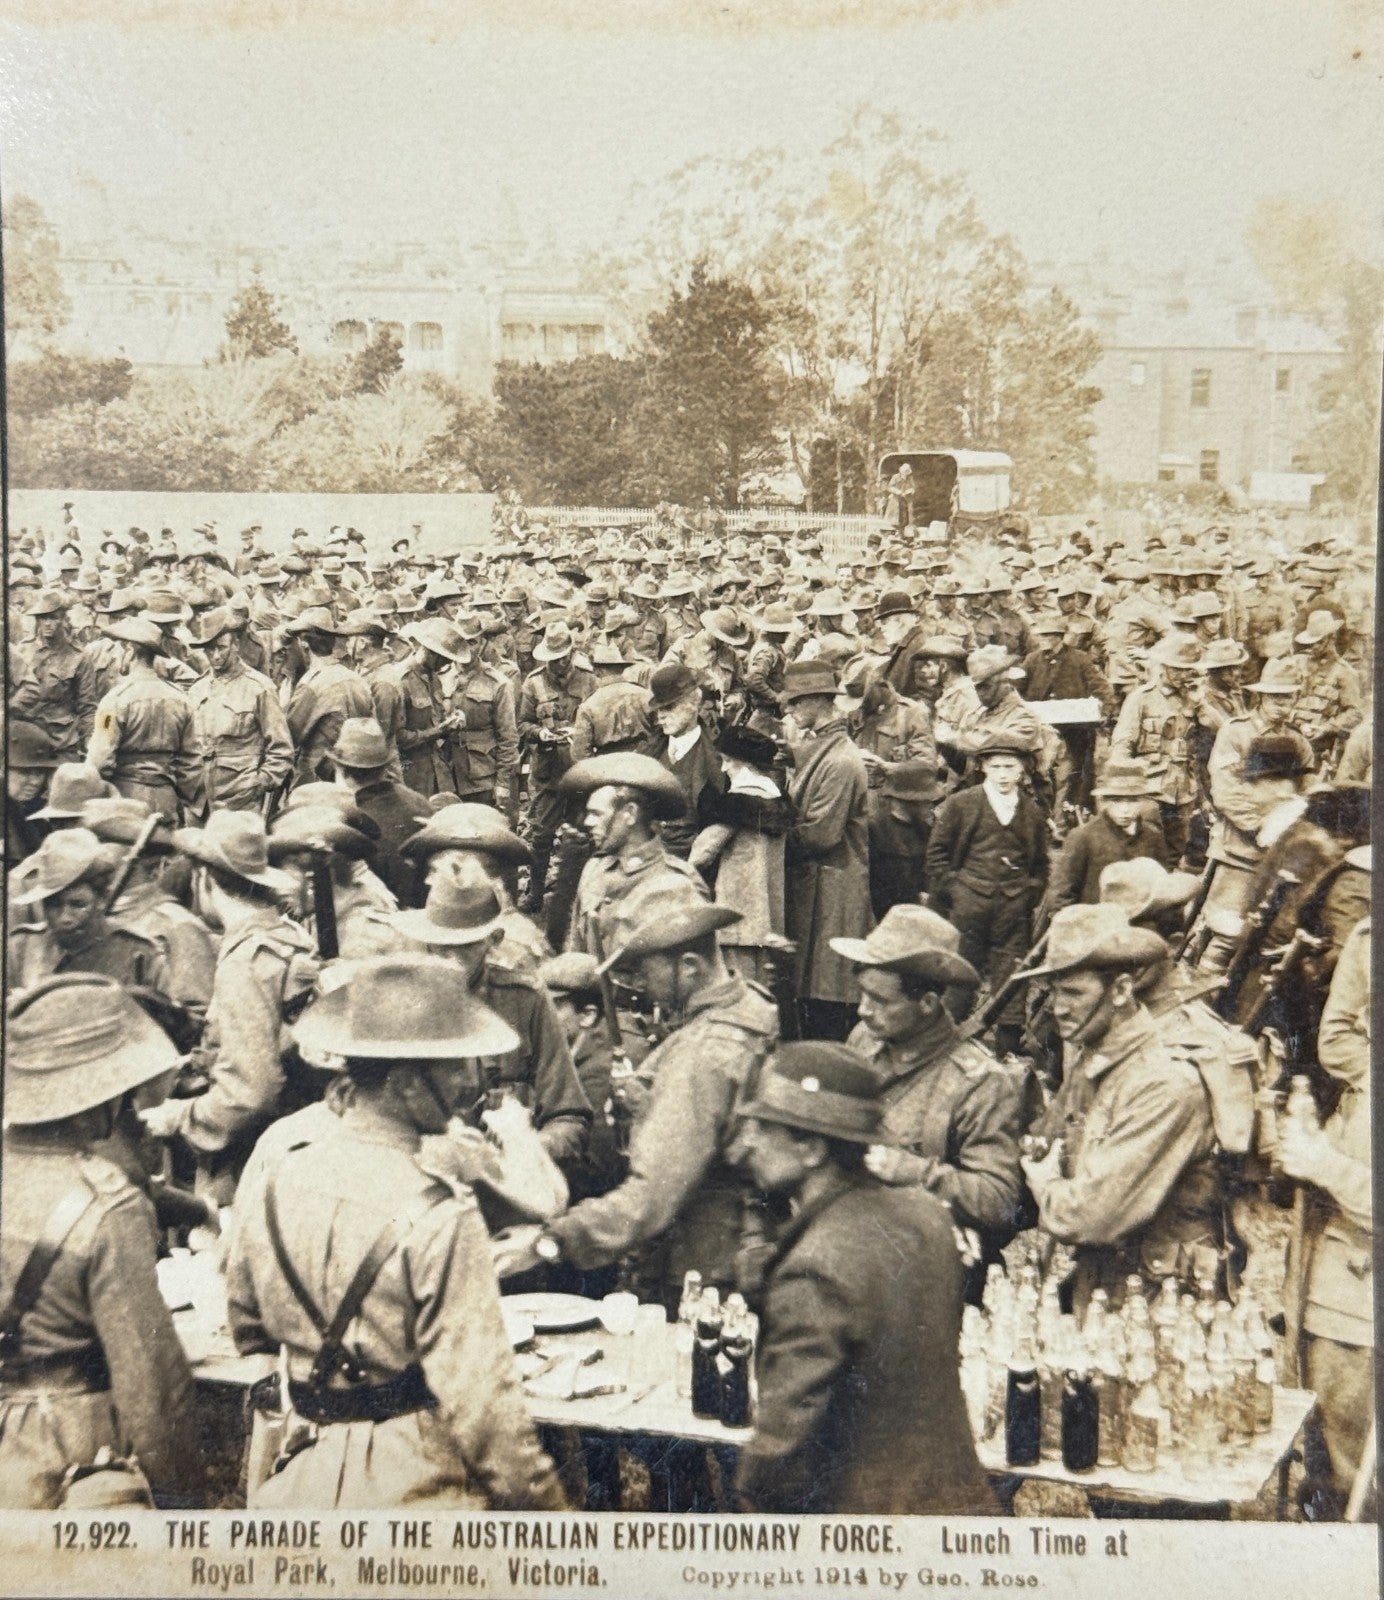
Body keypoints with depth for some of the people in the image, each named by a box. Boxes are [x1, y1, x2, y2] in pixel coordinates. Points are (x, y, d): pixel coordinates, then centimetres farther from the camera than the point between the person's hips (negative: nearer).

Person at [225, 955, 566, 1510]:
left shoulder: (270, 1186, -5)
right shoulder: (439, 1219, -24)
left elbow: (246, 1330, 11)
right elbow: (478, 1396, -21)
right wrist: (537, 1499, -9)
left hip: (300, 1480, 6)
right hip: (415, 1488, -6)